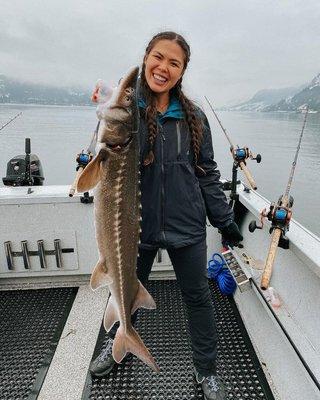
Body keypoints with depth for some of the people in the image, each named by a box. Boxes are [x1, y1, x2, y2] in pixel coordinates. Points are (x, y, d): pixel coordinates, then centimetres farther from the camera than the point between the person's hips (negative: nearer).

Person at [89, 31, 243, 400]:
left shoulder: (193, 117, 1)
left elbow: (207, 173, 5)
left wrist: (224, 219, 4)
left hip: (186, 225, 1)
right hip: (136, 222, 0)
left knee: (198, 296, 13)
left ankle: (206, 370, 40)